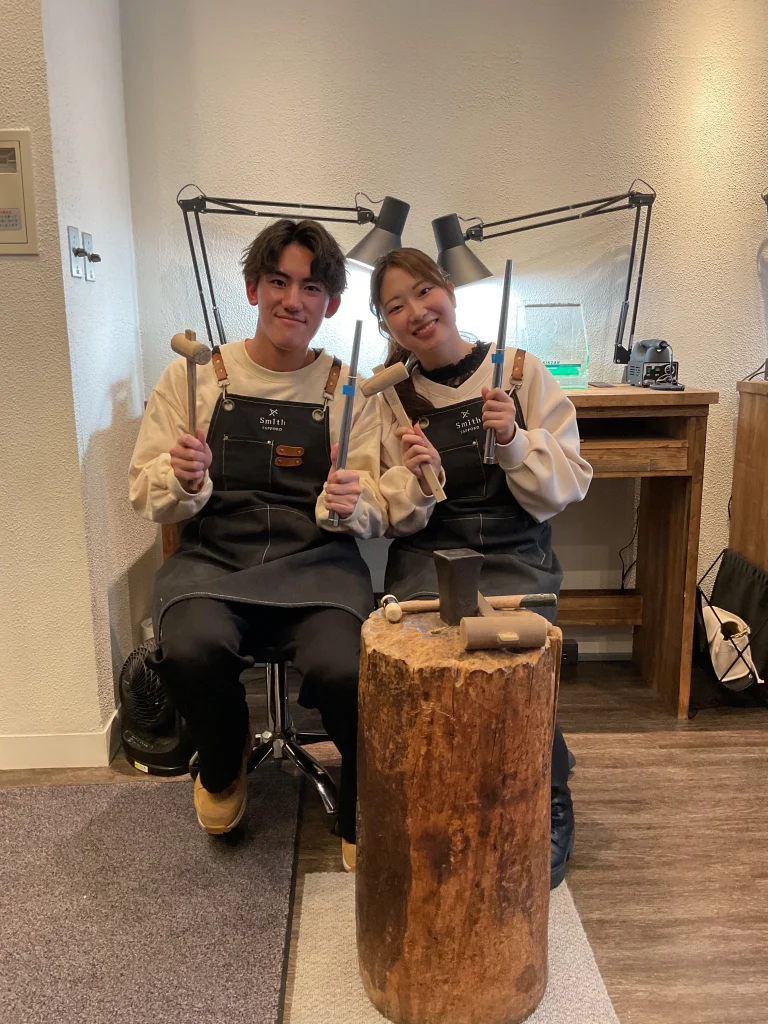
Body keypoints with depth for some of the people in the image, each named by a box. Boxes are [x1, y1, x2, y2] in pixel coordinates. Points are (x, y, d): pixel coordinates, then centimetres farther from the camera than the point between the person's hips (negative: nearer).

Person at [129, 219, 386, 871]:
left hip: (317, 563, 0)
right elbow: (148, 498, 8)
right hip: (212, 557, 1)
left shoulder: (350, 391, 9)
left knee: (343, 671, -30)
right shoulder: (193, 377, 8)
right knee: (192, 651, -31)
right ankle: (223, 767, 9)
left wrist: (353, 504, -17)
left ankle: (364, 817, 6)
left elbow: (377, 516, 6)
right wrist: (183, 480, -15)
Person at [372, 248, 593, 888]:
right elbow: (398, 522, 4)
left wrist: (514, 439, -17)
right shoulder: (392, 396, 6)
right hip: (427, 555, 1)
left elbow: (568, 489, -1)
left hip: (515, 555, -1)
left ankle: (550, 810, 4)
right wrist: (418, 479, -17)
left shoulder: (523, 373, 1)